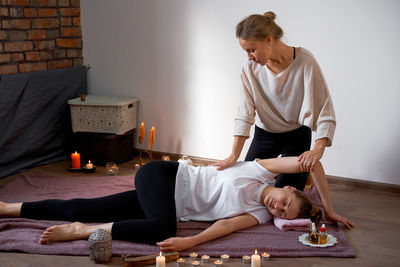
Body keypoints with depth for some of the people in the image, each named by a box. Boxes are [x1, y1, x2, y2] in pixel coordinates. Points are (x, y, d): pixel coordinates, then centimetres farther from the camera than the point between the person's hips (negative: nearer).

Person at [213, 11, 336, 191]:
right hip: (264, 135, 4)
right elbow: (245, 115, -14)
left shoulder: (304, 63, -25)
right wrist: (234, 155, -23)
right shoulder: (250, 69, -14)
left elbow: (325, 112, -26)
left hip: (296, 136, -4)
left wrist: (318, 150, -40)